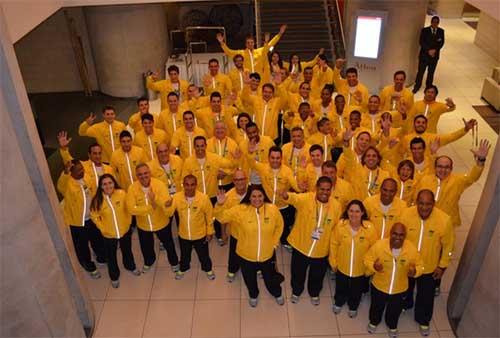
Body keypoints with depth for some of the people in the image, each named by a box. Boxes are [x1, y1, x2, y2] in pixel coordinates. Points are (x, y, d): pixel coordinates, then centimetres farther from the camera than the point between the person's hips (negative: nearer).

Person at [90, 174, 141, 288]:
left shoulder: (122, 194, -20)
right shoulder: (98, 199, -21)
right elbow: (94, 216, -7)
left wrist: (128, 222, -2)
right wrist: (103, 228, -7)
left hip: (125, 230, 1)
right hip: (109, 234, -1)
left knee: (127, 250, 26)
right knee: (111, 256, 18)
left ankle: (131, 267, 56)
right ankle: (114, 276, 44)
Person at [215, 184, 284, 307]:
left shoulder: (272, 209, -15)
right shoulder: (240, 210, -19)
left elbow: (279, 226, 2)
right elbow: (222, 217, -18)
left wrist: (274, 242, 1)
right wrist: (220, 205, -37)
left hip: (267, 254, 0)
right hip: (246, 255, 0)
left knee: (270, 279, 24)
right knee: (250, 280, 25)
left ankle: (277, 293, 59)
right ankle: (253, 295, 59)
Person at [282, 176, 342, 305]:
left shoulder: (336, 205, -12)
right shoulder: (306, 199, -21)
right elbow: (295, 198, -44)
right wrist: (287, 196, -68)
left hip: (321, 249, 2)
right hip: (300, 246, -1)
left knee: (317, 275, 24)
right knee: (298, 272, 22)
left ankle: (314, 293, 54)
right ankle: (296, 292, 52)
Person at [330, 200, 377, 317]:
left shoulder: (369, 228, -25)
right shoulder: (340, 225, -23)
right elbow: (334, 245, -10)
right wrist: (333, 262, -2)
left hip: (361, 268, 0)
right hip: (342, 266, 1)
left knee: (356, 291, 26)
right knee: (341, 288, 28)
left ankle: (353, 307, 58)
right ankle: (338, 303, 60)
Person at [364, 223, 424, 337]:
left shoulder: (412, 249, -25)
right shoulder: (379, 245, -28)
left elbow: (419, 265, -8)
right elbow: (367, 259, -12)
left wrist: (415, 272, -31)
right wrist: (373, 266, -34)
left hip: (400, 289, 1)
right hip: (379, 286, -1)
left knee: (395, 310, 29)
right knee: (377, 307, 28)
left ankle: (392, 326, 61)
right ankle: (373, 322, 60)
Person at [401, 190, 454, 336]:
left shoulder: (444, 220, -26)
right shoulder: (406, 214, -24)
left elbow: (448, 246, -11)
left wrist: (442, 266, -4)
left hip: (429, 267, -1)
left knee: (426, 296, 19)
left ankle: (423, 320, 47)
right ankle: (405, 305, 60)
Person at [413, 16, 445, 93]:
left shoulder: (441, 31, 3)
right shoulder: (425, 30, -3)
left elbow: (442, 42, 1)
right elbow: (421, 42, -9)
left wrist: (435, 50, -15)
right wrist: (428, 50, -18)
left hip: (434, 55, 2)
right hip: (424, 55, -2)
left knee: (431, 72, 8)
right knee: (420, 71, 1)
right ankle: (417, 86, 14)